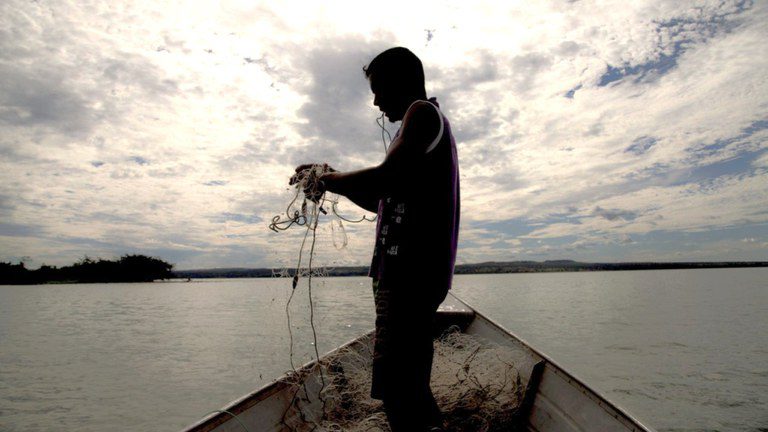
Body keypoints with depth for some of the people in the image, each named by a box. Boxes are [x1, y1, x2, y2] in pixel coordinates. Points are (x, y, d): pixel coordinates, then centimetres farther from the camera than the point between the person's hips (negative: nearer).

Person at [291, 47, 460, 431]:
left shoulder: (423, 112, -1)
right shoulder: (426, 122, 29)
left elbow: (387, 178, -19)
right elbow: (383, 201, 29)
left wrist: (329, 180, -4)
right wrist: (332, 180, 23)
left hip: (411, 267, -11)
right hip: (411, 269, 11)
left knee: (396, 383, -12)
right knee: (409, 381, 15)